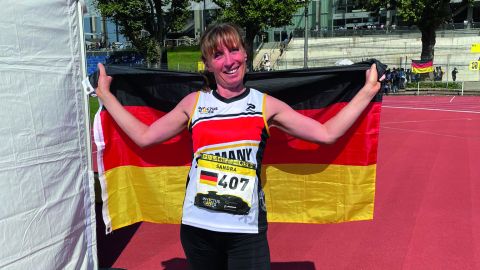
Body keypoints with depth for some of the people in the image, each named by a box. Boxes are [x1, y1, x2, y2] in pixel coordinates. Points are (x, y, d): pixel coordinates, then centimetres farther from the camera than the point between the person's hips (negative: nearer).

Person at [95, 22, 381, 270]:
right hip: (197, 226, 2)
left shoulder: (266, 105, 0)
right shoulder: (194, 102, 4)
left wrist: (367, 91, 1)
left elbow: (327, 133, -2)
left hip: (247, 229, -2)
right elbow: (144, 136, 7)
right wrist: (106, 94, 12)